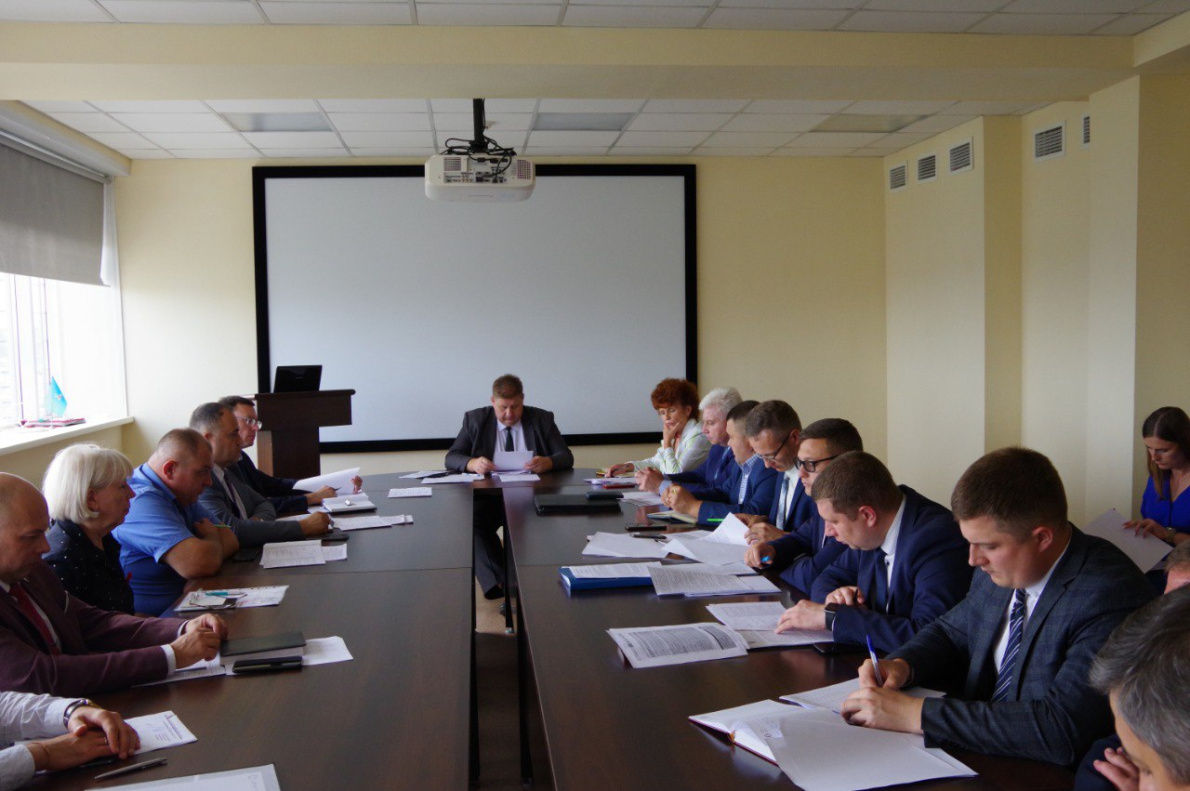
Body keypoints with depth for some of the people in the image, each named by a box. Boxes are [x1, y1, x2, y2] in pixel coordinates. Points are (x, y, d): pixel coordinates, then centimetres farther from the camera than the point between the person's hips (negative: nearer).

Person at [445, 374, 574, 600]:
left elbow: (566, 457, 5)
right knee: (471, 520, -32)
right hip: (488, 495, 1)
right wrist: (472, 463, -18)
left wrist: (548, 462, -21)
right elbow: (451, 458, 6)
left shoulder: (542, 420, 9)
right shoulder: (475, 420, 9)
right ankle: (502, 581, -31)